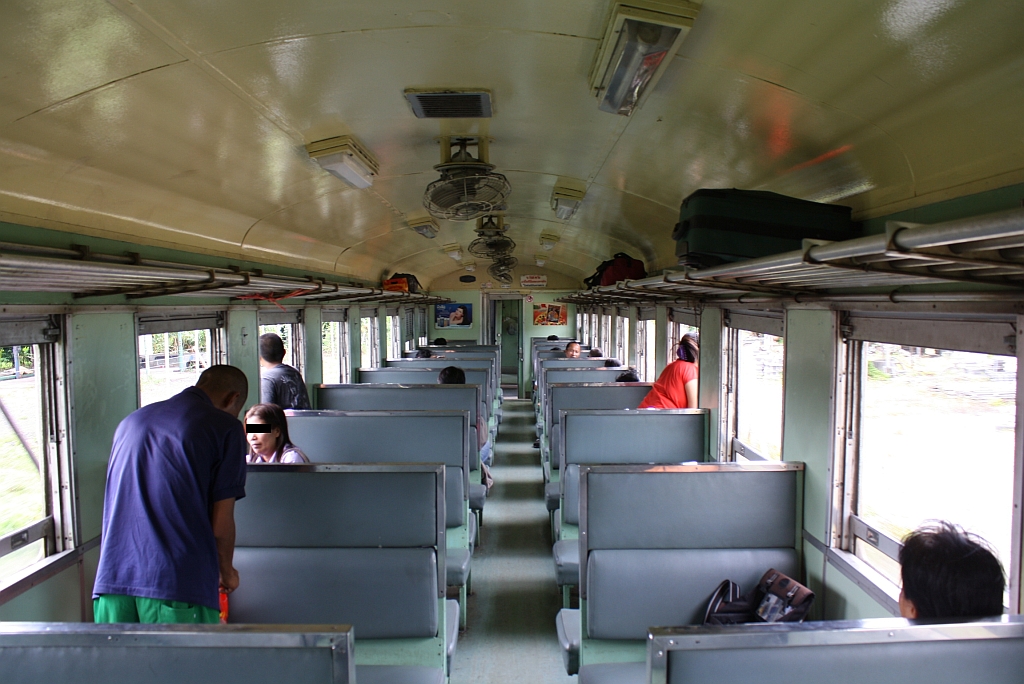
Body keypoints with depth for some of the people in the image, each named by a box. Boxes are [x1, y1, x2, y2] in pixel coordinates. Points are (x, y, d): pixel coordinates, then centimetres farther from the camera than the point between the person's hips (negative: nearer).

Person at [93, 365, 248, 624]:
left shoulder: (131, 421, 17)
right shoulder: (225, 427, -2)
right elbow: (221, 524, -6)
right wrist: (226, 572, 15)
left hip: (111, 581, 6)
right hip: (181, 586, -5)